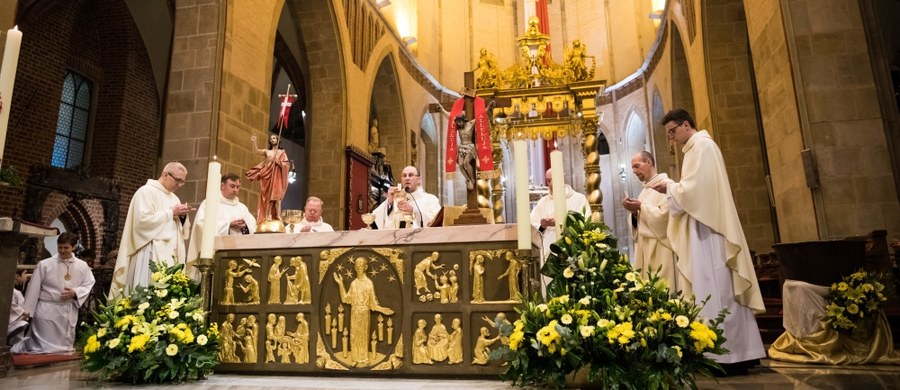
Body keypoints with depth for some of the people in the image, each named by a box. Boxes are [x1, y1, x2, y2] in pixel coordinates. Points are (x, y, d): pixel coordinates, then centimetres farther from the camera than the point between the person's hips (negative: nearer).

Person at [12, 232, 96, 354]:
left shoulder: (82, 266, 1)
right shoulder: (44, 264, -6)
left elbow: (88, 285, 7)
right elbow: (34, 288, -2)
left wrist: (75, 292, -12)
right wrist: (28, 309, -1)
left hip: (69, 312, 3)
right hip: (47, 310, -3)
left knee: (65, 346, 11)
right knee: (45, 346, 0)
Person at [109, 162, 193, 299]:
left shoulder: (174, 197, 19)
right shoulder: (146, 191, -4)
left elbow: (181, 230, 21)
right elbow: (143, 220, -18)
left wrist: (182, 216, 1)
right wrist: (171, 212, -12)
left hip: (170, 254, 7)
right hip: (152, 254, -7)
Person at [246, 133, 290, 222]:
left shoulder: (282, 152, 14)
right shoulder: (267, 151, 16)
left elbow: (287, 164, 5)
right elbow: (257, 151, -4)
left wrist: (278, 162, -9)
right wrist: (254, 142, -18)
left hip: (277, 177, -2)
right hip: (267, 176, 2)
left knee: (276, 196, -14)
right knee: (267, 196, -6)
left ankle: (277, 216, -19)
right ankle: (267, 216, -10)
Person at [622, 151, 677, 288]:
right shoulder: (645, 189, 18)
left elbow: (664, 215, -20)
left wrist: (641, 207, -10)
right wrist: (634, 211, 1)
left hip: (660, 247, -8)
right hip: (645, 246, 8)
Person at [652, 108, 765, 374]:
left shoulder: (701, 145, -8)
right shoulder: (697, 147, 22)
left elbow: (696, 187, -18)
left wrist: (669, 189, -4)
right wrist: (672, 190, 9)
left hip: (707, 229, -10)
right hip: (705, 227, 10)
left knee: (715, 289, -10)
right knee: (720, 289, 8)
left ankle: (730, 355, -6)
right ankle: (739, 352, 13)